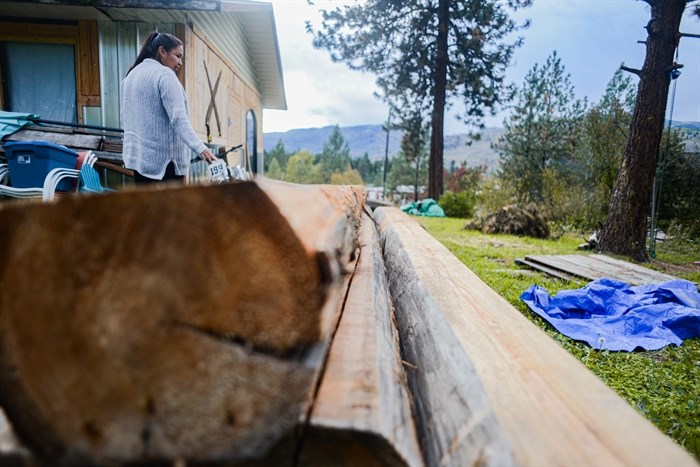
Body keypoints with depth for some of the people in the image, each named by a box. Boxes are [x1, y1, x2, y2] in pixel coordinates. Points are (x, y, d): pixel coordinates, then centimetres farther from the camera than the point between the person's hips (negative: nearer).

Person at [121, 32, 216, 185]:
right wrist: (200, 148, -32)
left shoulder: (132, 74, 15)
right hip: (164, 158, -9)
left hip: (137, 156, 9)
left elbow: (125, 117, 22)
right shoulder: (164, 75, -12)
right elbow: (178, 118, -24)